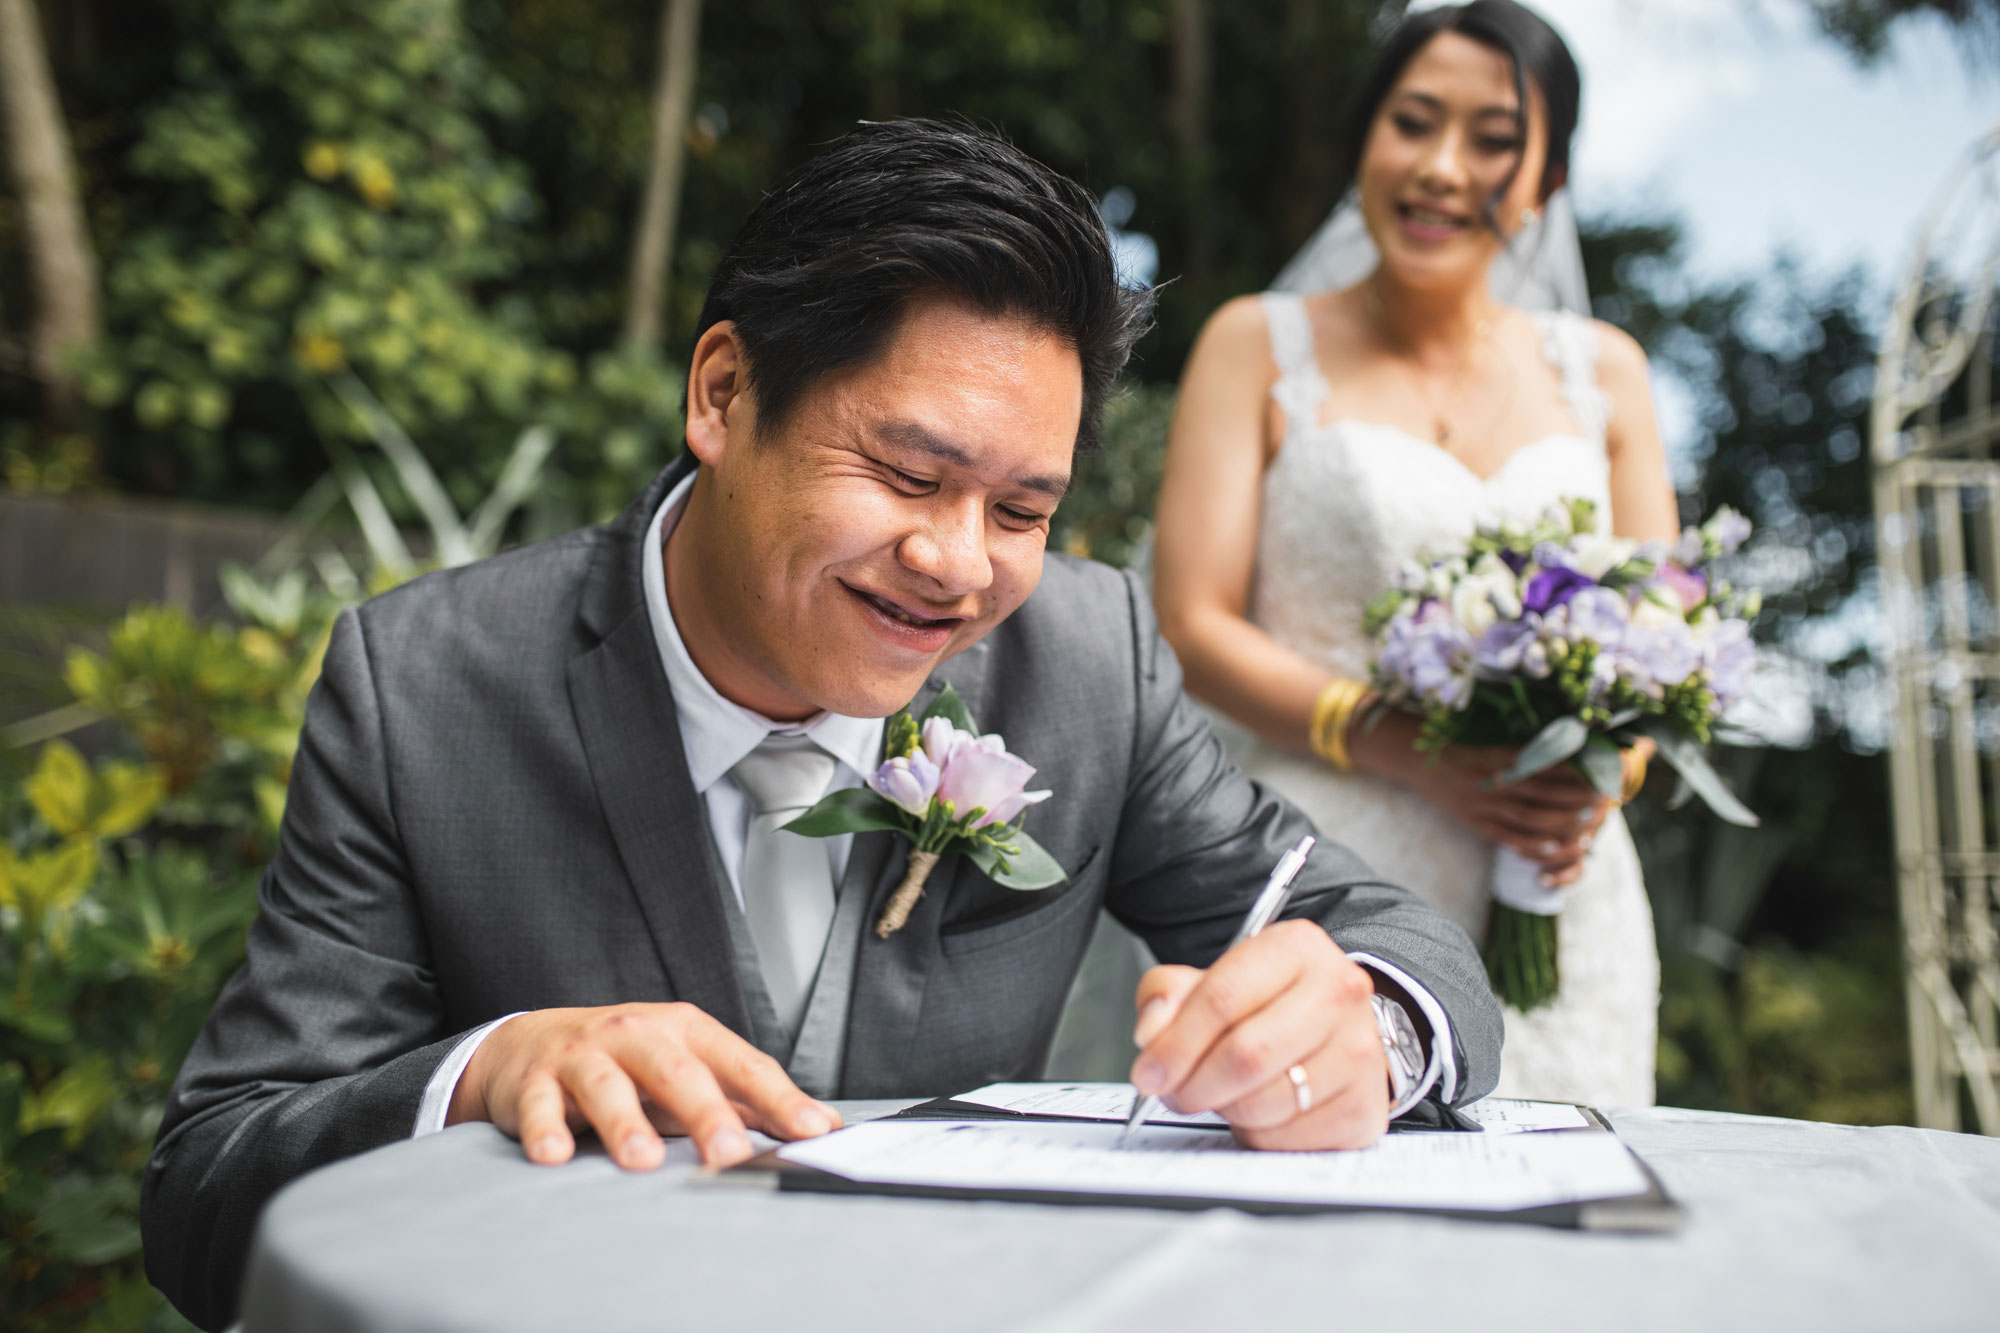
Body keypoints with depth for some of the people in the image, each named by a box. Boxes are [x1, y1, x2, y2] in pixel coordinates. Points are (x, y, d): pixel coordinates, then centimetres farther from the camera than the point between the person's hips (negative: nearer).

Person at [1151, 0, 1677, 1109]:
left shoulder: (1602, 372, 14)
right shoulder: (1260, 346, 5)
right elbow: (1192, 629, -3)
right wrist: (1402, 747, -16)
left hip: (1556, 902, 3)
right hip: (1326, 886, -3)